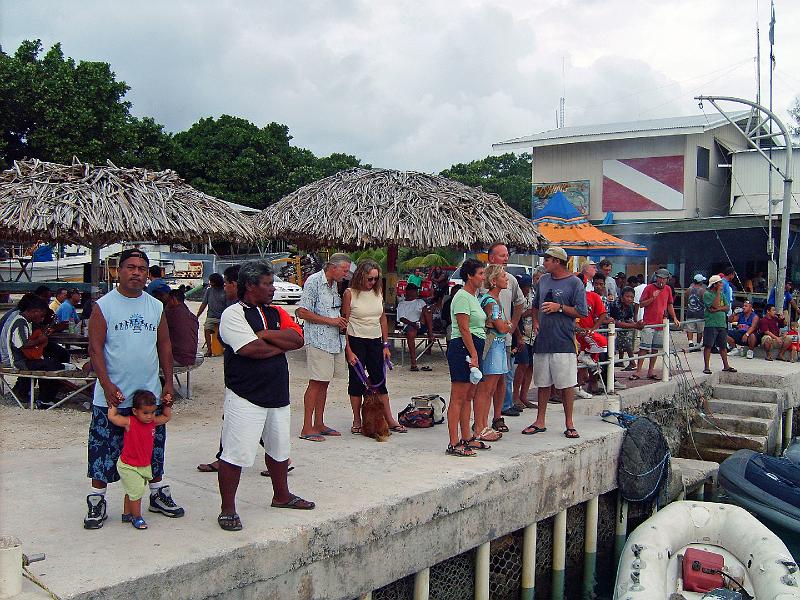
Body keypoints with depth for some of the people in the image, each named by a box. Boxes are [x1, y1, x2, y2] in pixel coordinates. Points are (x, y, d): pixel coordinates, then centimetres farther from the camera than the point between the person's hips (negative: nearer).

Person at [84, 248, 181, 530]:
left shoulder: (156, 307, 8)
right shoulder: (103, 306, -5)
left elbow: (165, 346, 12)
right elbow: (95, 348, -9)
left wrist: (168, 382, 6)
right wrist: (107, 385, -18)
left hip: (150, 393, 4)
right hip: (112, 396, -4)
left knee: (154, 448, 13)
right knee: (103, 450, 2)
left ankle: (158, 495, 27)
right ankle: (97, 502, 16)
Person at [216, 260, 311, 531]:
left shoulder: (276, 313, 11)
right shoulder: (233, 314, -10)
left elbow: (298, 338, -3)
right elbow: (251, 349, -23)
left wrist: (266, 334, -14)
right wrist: (282, 345, -8)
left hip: (277, 394, 8)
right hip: (245, 397, -7)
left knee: (279, 448, 21)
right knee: (235, 454, -4)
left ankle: (281, 495, 40)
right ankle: (227, 509, 9)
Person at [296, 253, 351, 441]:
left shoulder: (334, 284, 15)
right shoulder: (314, 282, -11)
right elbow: (301, 312, -15)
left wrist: (341, 323, 8)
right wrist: (331, 321, -15)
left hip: (334, 340, 8)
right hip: (318, 340, -8)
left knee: (324, 383, 12)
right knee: (316, 383, -7)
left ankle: (319, 424, 19)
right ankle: (307, 428, -3)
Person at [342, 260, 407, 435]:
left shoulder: (378, 292, 7)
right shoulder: (350, 293, -7)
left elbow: (383, 319, 13)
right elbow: (345, 323, -8)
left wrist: (385, 345, 9)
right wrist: (348, 351, -12)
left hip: (375, 342, 4)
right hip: (356, 341, -4)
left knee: (379, 381, 6)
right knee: (356, 380, 3)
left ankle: (389, 420, 11)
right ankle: (357, 421, 13)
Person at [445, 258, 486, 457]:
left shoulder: (473, 297, 19)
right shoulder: (462, 296, -12)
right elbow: (464, 329, -17)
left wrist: (476, 354, 18)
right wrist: (473, 354, -19)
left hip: (473, 348, 10)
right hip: (462, 348, -10)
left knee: (467, 397, 14)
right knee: (458, 398, -8)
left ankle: (466, 438, 21)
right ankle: (453, 444, -6)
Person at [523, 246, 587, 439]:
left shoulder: (574, 283, -5)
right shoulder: (543, 280, 13)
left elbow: (582, 312, -8)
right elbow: (535, 305, 25)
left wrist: (559, 307, -13)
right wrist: (536, 322, 10)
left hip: (563, 342, -5)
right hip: (542, 340, 5)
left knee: (566, 385, -1)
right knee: (543, 383, 11)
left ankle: (569, 424, 9)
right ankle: (540, 422, 19)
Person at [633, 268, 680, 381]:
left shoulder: (668, 289, 12)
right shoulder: (649, 288, -3)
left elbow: (670, 305, 21)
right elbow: (641, 304, -4)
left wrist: (674, 318, 13)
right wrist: (653, 298, -18)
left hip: (661, 324, 5)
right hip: (648, 324, -5)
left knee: (655, 349, 8)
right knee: (644, 348, -8)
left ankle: (650, 371, 14)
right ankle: (638, 371, -7)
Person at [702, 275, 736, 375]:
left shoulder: (722, 294, 14)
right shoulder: (707, 294, -6)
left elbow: (726, 307, 5)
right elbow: (715, 305, -18)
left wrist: (718, 309, -12)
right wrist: (718, 292, -12)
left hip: (722, 324, 6)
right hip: (711, 324, -6)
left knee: (723, 346, 12)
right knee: (708, 346, -5)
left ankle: (726, 366, 20)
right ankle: (706, 367, -1)